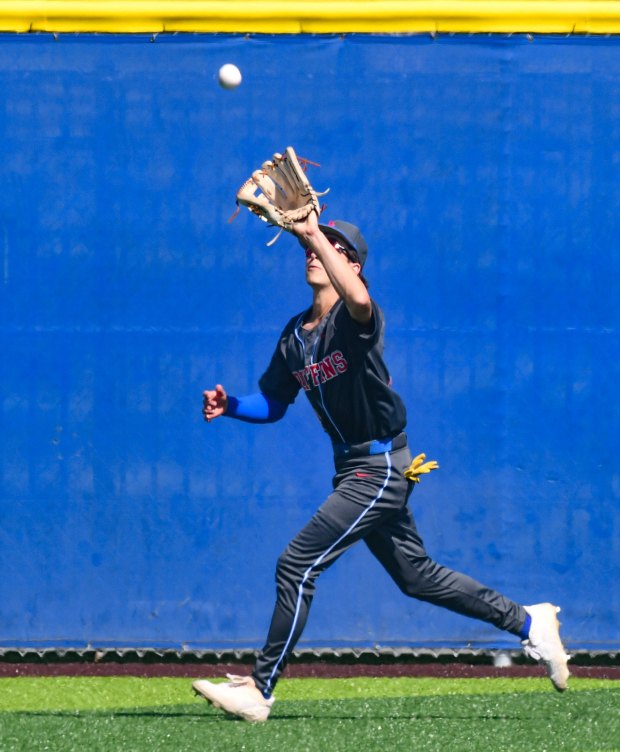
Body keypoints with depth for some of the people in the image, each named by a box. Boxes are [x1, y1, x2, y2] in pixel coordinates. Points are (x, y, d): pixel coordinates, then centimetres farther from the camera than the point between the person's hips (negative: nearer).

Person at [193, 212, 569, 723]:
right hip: (354, 469, 10)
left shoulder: (355, 319, -15)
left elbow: (358, 301, -42)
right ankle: (527, 622, 30)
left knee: (297, 566, -14)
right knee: (417, 577, 17)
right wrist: (229, 407, -4)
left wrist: (316, 233, -39)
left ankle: (259, 691, -8)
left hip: (381, 469, -10)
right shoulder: (296, 334, 10)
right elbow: (272, 404, 15)